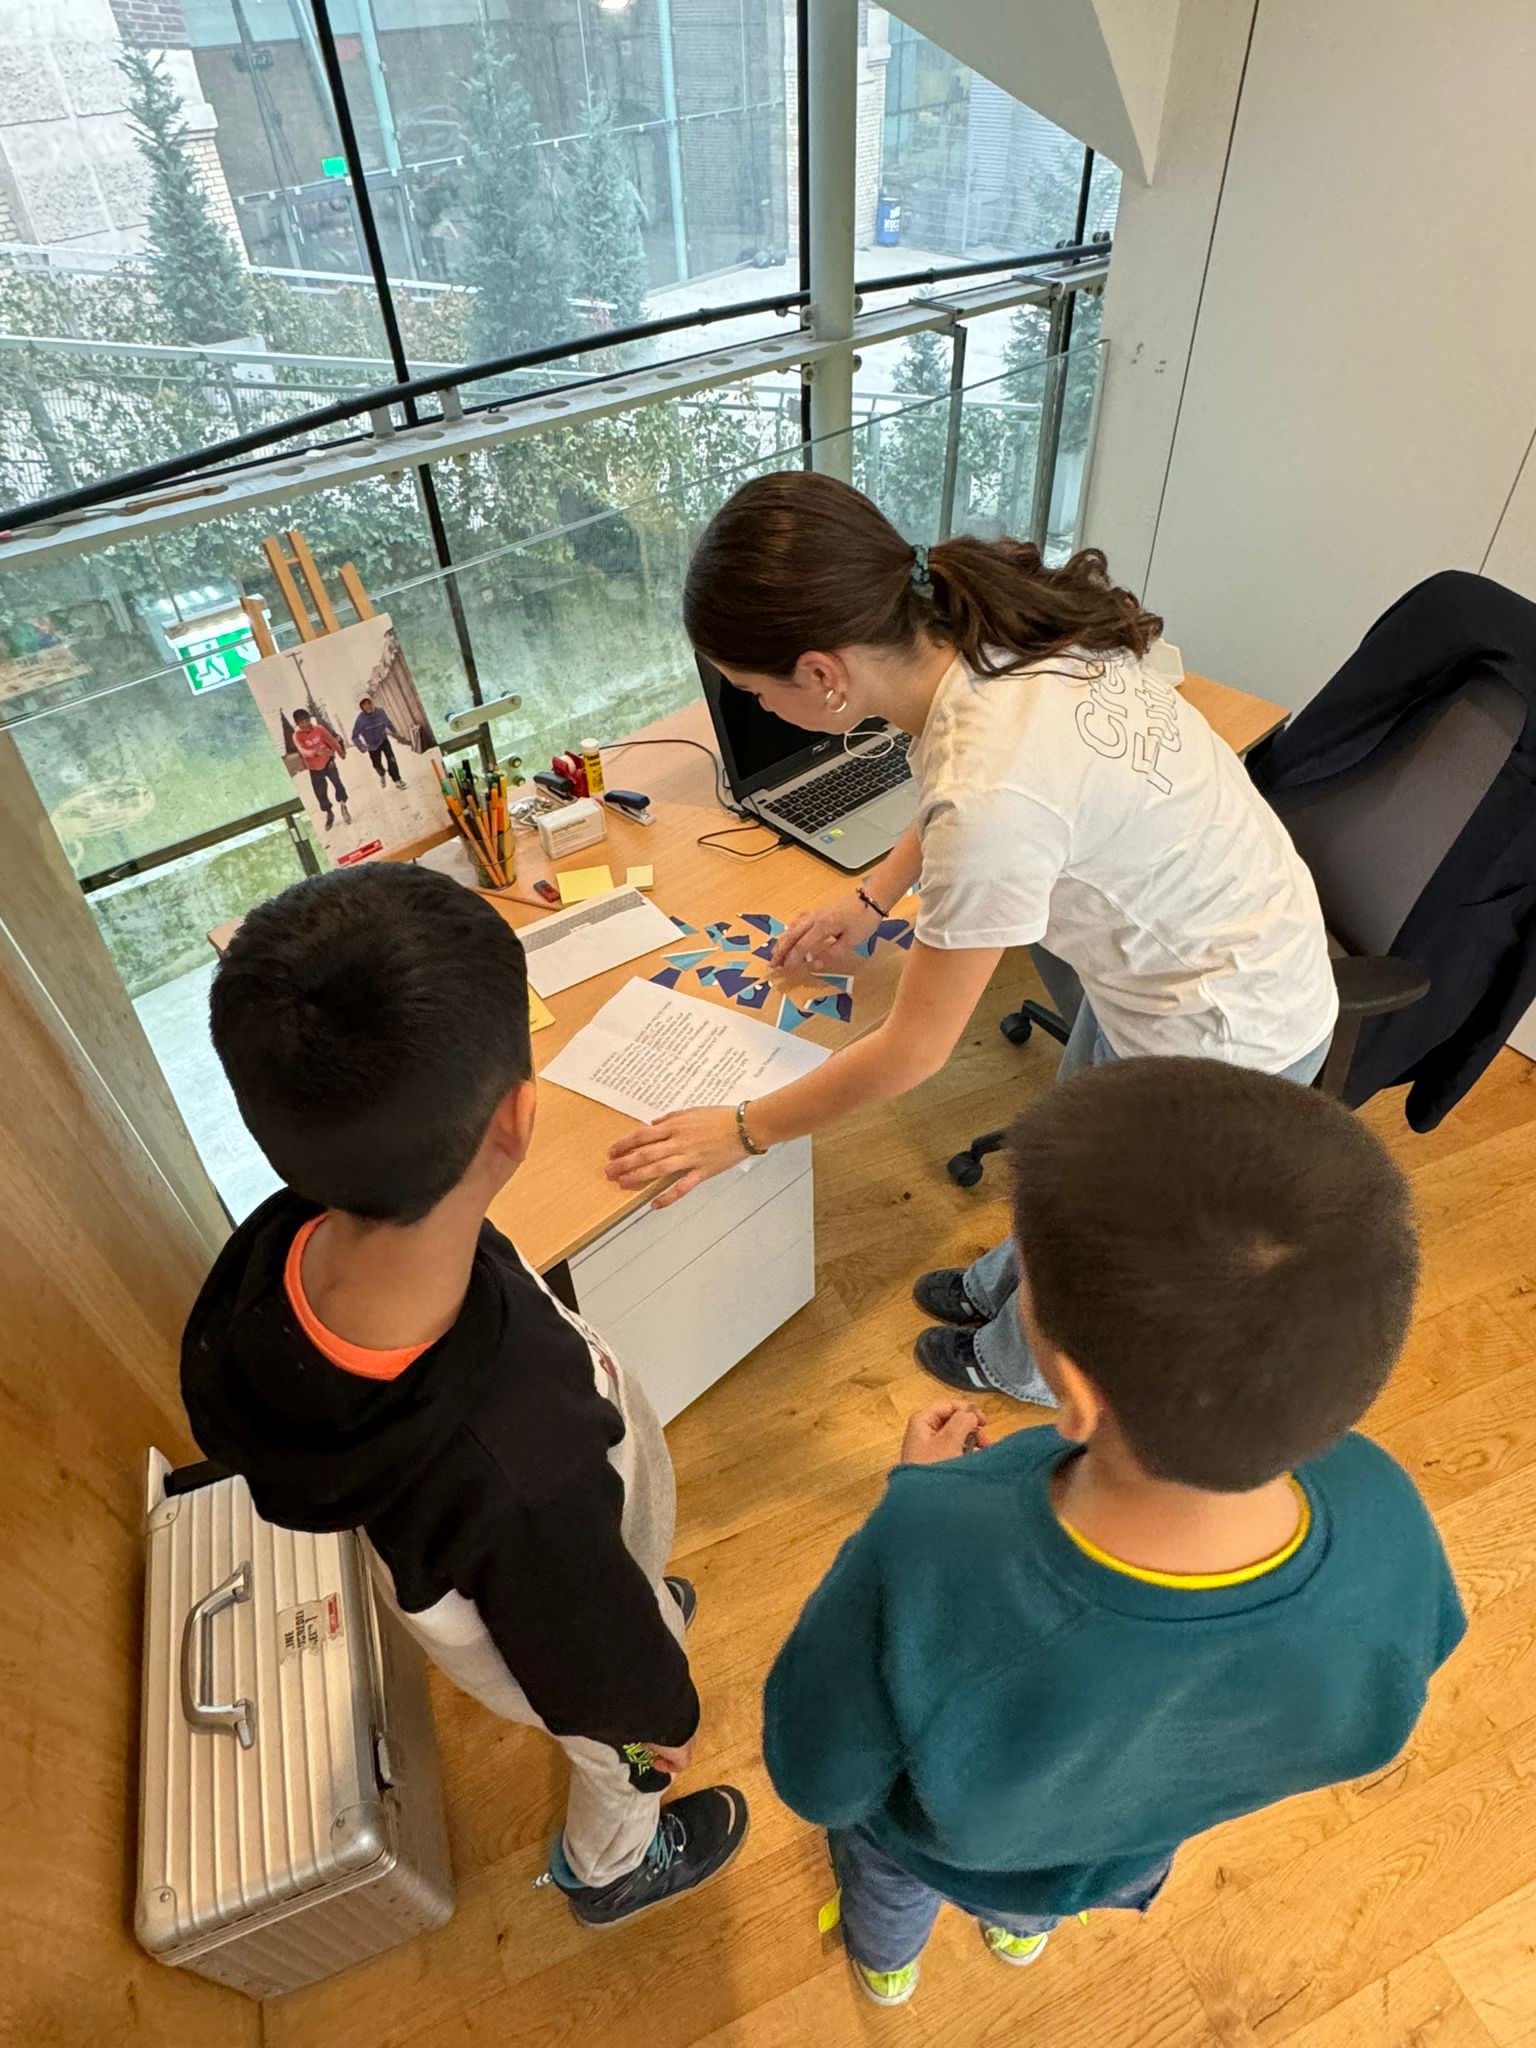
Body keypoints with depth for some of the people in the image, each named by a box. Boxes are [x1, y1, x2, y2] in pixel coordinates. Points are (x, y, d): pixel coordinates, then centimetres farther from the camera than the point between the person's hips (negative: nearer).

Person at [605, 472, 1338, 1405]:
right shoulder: (993, 617, -15)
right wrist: (874, 896, 10)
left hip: (1223, 1033, -7)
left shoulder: (992, 799, -39)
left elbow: (911, 1052, -25)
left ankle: (1021, 1365, 53)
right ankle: (1003, 1288, 60)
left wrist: (742, 1132, -11)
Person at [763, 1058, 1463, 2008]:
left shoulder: (921, 1572, -50)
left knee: (889, 1882, 38)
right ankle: (1023, 1926, 75)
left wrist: (922, 1502, -19)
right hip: (1127, 1851, 3)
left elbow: (817, 1779, -26)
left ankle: (886, 1962, 70)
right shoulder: (1386, 1530, -38)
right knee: (1031, 1900, 42)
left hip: (935, 1845, -2)